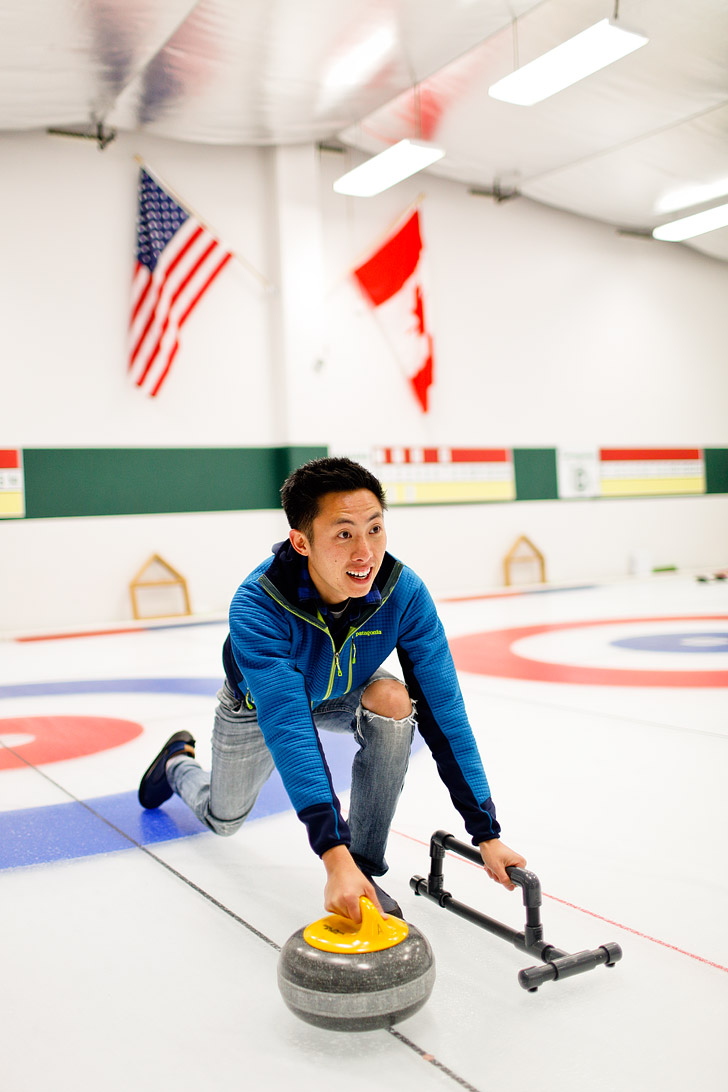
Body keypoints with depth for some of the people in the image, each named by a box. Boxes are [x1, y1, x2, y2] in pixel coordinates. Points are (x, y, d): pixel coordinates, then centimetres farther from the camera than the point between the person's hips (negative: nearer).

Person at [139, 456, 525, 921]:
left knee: (393, 698, -32)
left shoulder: (404, 592, -34)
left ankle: (366, 867, -15)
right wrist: (333, 854, -56)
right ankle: (179, 762, 51)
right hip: (260, 703, -1)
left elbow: (443, 712, -31)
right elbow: (288, 728, -48)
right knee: (223, 820, 16)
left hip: (344, 695, 1)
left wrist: (486, 834, -34)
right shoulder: (256, 608, -41)